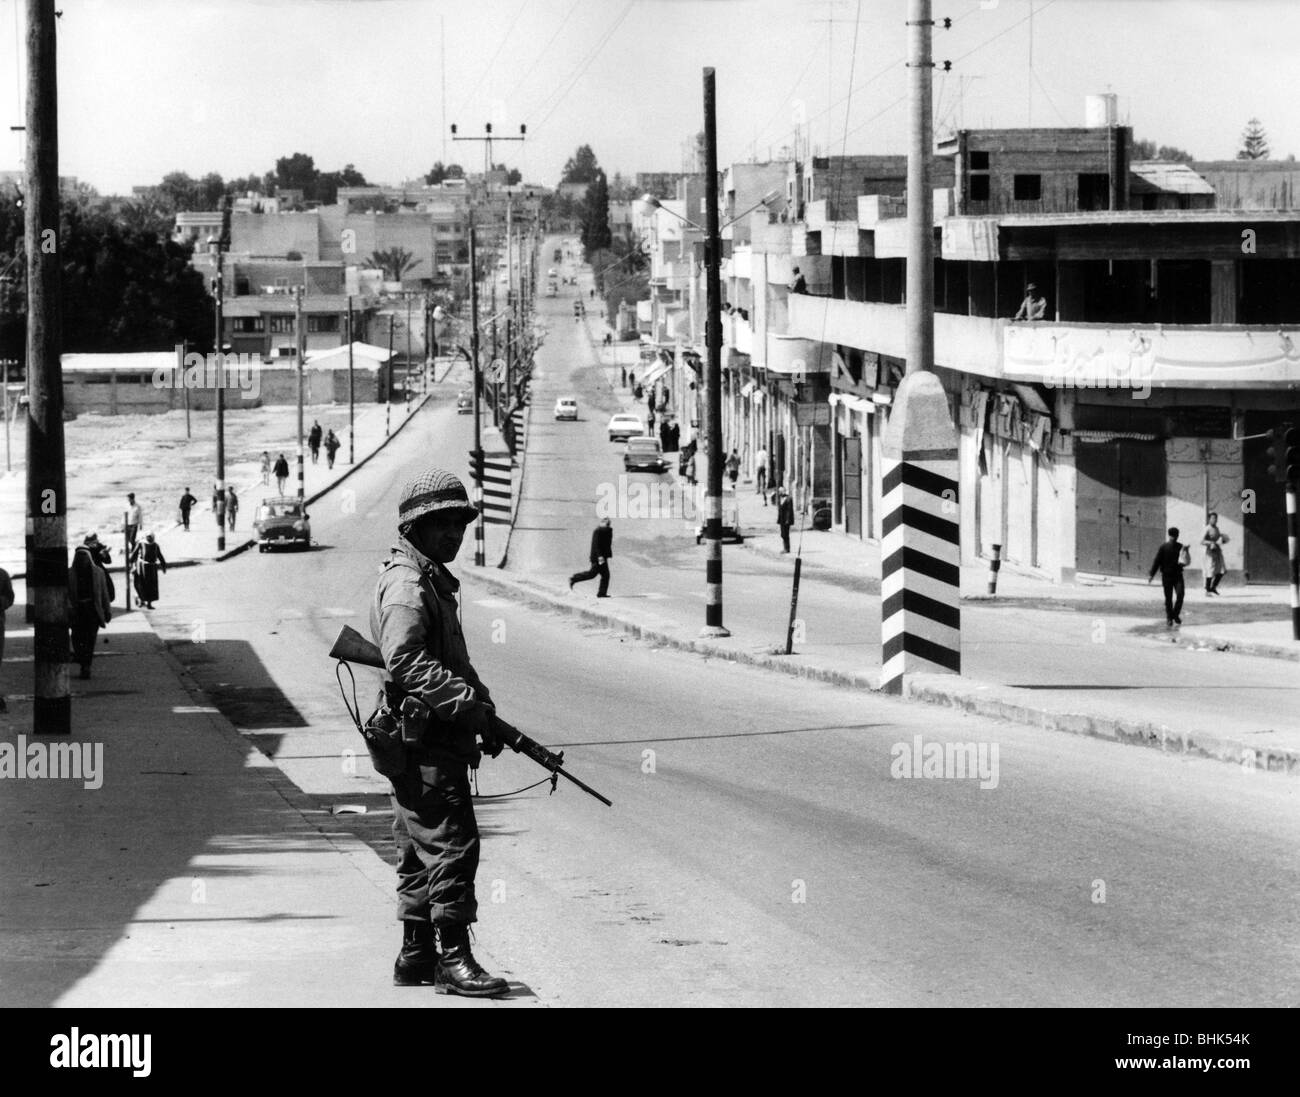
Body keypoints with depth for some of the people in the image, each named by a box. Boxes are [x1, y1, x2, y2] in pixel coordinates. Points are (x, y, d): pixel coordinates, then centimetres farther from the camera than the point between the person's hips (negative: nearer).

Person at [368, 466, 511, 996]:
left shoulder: (436, 580, 19)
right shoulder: (406, 585, -14)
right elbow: (405, 662, -27)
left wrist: (484, 707, 12)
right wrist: (468, 700, -28)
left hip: (436, 738, 11)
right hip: (421, 739, -11)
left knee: (422, 851, 14)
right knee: (452, 844, -10)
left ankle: (416, 955, 20)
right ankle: (453, 958, -9)